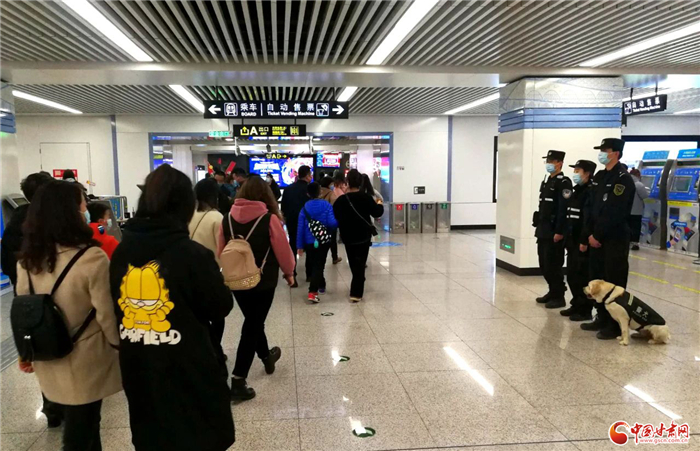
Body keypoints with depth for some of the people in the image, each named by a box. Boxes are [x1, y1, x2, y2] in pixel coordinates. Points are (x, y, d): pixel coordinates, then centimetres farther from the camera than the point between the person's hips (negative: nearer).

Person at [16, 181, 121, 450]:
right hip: (84, 365, -6)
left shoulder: (28, 259, -4)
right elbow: (107, 315, -18)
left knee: (80, 428, 24)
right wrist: (121, 347, -1)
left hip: (49, 363, 6)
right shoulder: (91, 258, -24)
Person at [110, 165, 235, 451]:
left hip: (139, 372, 5)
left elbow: (116, 307, 9)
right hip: (189, 373, -5)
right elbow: (220, 309, -9)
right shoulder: (192, 254, -19)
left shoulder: (121, 253, -3)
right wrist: (216, 278, 6)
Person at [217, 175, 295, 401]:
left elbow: (221, 252, 2)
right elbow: (283, 250, -10)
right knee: (252, 326, 3)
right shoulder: (269, 219, -15)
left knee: (253, 321, 24)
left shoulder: (228, 219, -4)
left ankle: (266, 356, 46)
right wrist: (289, 272, 8)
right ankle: (238, 382, 3)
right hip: (263, 281, -5)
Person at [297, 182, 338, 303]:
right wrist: (338, 223, 6)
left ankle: (321, 286, 34)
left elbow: (300, 228, -4)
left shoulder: (305, 207, -2)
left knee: (314, 265, 19)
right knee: (319, 266, 0)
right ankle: (312, 292, -14)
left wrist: (300, 245, 1)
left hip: (309, 242, 2)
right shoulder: (327, 205, -8)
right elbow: (332, 223, -17)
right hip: (323, 241, -2)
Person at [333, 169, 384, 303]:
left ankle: (356, 290, 32)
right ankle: (356, 293, -6)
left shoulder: (341, 200, -8)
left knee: (354, 264, 18)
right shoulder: (365, 197, -12)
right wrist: (380, 205, 14)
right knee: (360, 264, 3)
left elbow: (334, 218, -3)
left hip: (348, 237, 2)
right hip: (364, 236, -2)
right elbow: (377, 212, -5)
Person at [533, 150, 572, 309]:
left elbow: (564, 209, -17)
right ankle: (552, 291, 26)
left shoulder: (564, 183, -11)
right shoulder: (545, 181, 16)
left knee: (553, 265, -3)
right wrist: (538, 226, 16)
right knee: (544, 264, 13)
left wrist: (559, 232, -21)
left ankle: (559, 297, 8)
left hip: (554, 232, -8)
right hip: (543, 230, 8)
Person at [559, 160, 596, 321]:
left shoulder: (590, 193, -13)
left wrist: (584, 241, -23)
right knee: (571, 275, 14)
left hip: (582, 242, -9)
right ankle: (576, 305, 25)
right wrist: (566, 238, 16)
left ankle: (585, 310, 7)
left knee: (582, 276, -2)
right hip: (572, 241, 9)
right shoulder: (576, 191, 16)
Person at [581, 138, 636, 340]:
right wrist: (590, 233, 3)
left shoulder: (623, 179, -11)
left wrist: (597, 235, -15)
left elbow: (615, 213, -18)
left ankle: (615, 325, 6)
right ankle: (602, 318, 23)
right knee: (596, 279, 12)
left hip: (615, 240, -8)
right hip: (596, 238, 8)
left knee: (614, 282, -2)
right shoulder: (598, 177, 13)